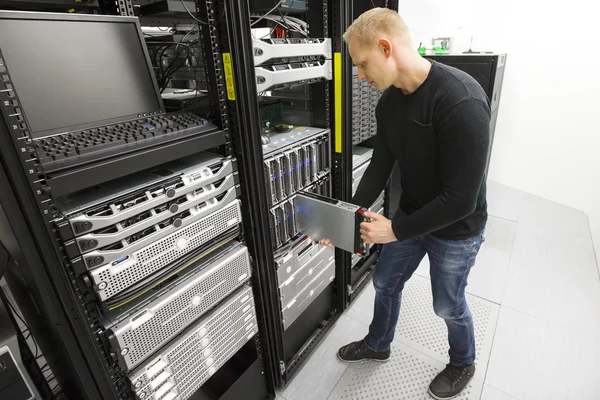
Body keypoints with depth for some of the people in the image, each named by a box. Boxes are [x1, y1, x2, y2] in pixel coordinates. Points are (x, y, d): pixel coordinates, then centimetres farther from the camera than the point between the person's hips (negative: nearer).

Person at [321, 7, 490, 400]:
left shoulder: (461, 101, -32)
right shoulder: (389, 101, -7)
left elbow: (460, 199, -30)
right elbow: (380, 167, 0)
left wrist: (396, 230, -23)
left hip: (455, 229, -6)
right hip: (410, 215, 7)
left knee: (448, 305, 16)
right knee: (385, 283, 20)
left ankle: (463, 363, 50)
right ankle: (378, 344, 50)